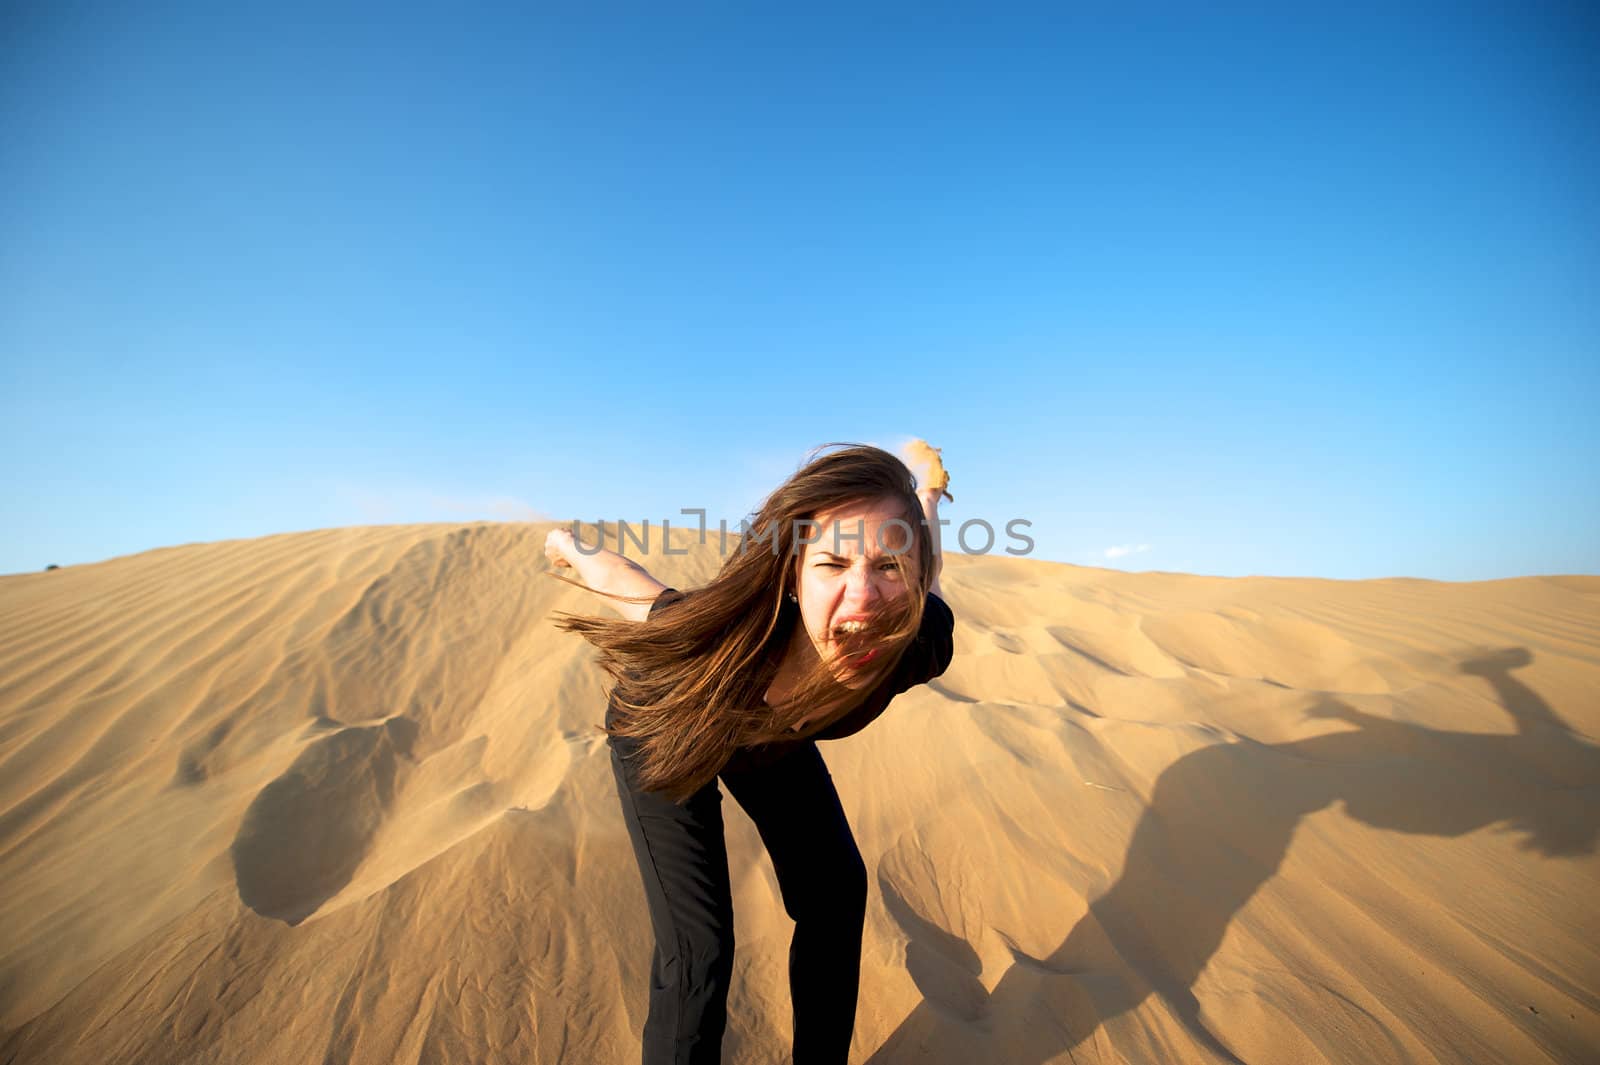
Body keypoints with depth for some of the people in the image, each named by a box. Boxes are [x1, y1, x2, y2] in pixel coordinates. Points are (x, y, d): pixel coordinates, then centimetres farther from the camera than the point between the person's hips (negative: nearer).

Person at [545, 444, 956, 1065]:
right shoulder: (717, 640, -46)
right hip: (666, 731, -4)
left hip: (772, 736, 4)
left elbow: (927, 561, -13)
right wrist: (571, 547, -2)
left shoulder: (922, 643, -36)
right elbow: (618, 573, -25)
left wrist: (929, 490, 10)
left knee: (835, 891, 13)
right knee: (699, 949, -10)